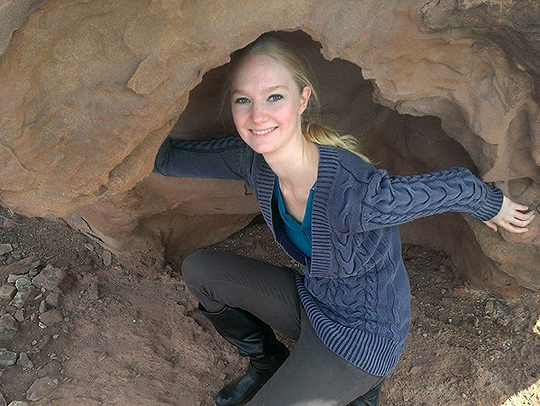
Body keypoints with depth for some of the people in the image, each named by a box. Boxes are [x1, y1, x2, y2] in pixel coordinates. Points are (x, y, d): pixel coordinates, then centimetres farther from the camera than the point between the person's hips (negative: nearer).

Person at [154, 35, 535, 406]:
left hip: (362, 334, -6)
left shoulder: (355, 195, -38)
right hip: (311, 297, 7)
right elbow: (174, 156, 0)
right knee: (198, 269, 5)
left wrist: (492, 205, -2)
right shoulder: (252, 157, -16)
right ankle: (269, 364, 23)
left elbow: (457, 186, -21)